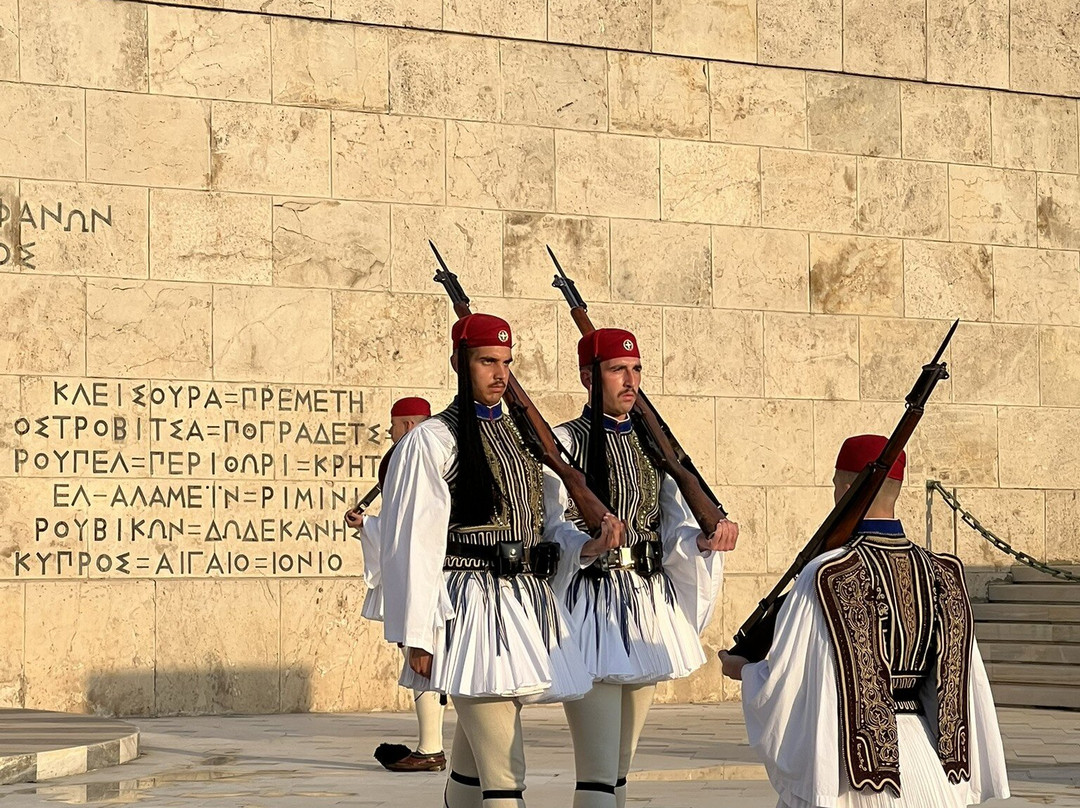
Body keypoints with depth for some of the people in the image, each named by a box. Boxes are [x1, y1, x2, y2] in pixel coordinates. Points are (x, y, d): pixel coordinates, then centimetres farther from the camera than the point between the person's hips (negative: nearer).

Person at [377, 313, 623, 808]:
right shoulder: (433, 441, -4)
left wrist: (588, 543, -2)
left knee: (472, 766, 14)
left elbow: (544, 522, 21)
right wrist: (417, 637, -13)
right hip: (474, 608, -7)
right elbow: (413, 543, -8)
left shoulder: (520, 438, 17)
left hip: (527, 602, 7)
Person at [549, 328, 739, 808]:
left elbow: (678, 525, 9)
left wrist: (706, 538, -14)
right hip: (591, 606, -7)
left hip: (648, 608, 7)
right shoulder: (565, 442, -4)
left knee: (619, 769, 12)